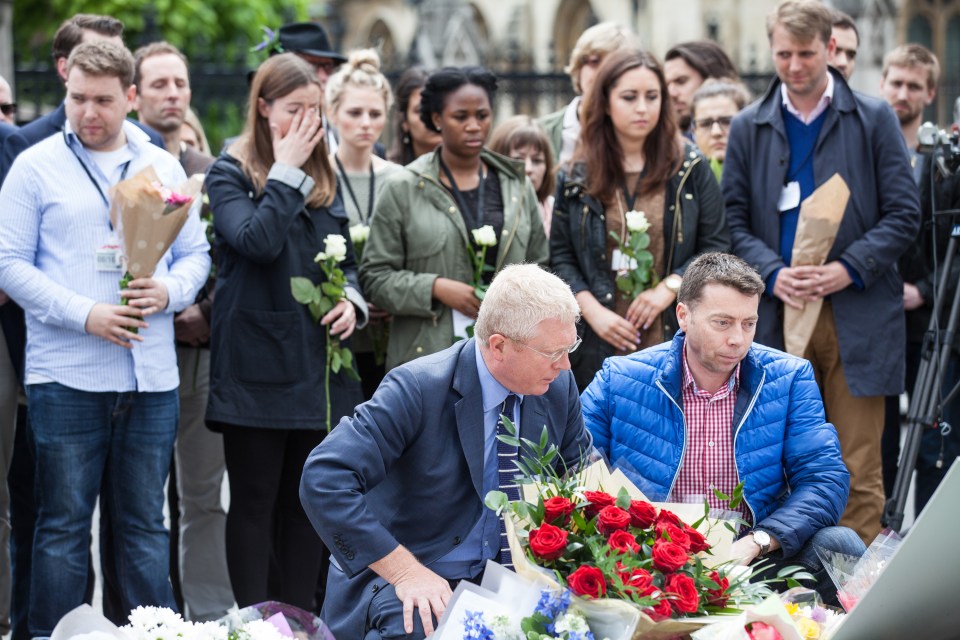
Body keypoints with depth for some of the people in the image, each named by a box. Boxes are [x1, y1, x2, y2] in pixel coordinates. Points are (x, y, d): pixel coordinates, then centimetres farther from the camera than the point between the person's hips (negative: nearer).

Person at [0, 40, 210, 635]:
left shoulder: (164, 167, 11)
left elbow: (196, 254, 14)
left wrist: (169, 290, -9)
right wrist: (85, 315, -14)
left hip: (152, 376, 3)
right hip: (66, 377, -3)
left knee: (146, 524, 10)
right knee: (63, 524, 2)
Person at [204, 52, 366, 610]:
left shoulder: (325, 179, 14)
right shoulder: (230, 175, -3)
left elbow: (348, 260, 20)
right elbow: (257, 241, -20)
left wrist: (351, 301, -1)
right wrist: (287, 171, -13)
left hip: (316, 362, 5)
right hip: (256, 364, -5)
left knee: (307, 502, 9)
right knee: (255, 502, 0)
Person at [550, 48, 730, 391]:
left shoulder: (690, 167, 5)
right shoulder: (577, 177, 7)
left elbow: (716, 244, 4)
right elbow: (561, 256, 7)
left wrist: (669, 287, -10)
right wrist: (593, 311, -7)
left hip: (675, 340, -1)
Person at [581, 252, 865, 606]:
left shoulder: (788, 378, 5)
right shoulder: (618, 380, 1)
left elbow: (827, 479, -3)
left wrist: (756, 543, -20)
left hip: (755, 560, 2)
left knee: (839, 545, -26)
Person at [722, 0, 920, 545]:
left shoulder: (874, 120, 6)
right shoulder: (749, 128, 11)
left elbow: (904, 214, 2)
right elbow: (735, 220, 7)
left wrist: (848, 269, -12)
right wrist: (774, 274, -12)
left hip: (858, 317, -2)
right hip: (777, 315, 2)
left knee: (859, 474, -1)